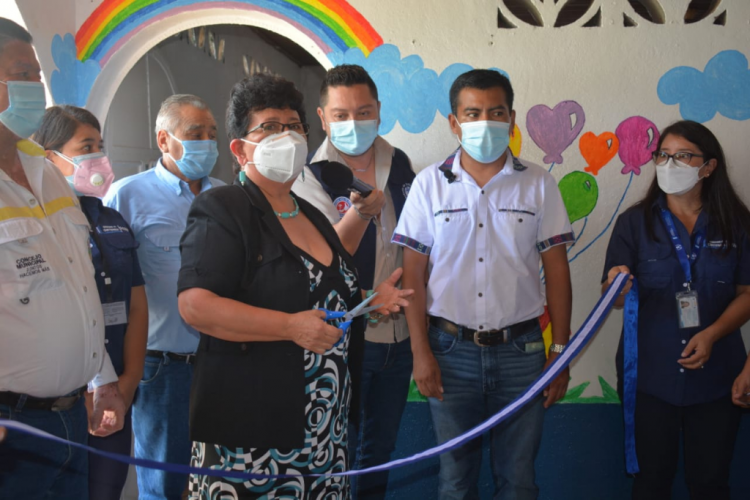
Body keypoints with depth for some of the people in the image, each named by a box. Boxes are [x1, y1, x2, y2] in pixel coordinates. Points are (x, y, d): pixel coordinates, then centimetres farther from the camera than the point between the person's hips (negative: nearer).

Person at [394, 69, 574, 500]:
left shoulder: (539, 184, 1)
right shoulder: (430, 184, 0)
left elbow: (557, 271, 3)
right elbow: (414, 274, 0)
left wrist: (560, 351, 0)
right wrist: (421, 352, -5)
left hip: (521, 350, 0)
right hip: (451, 351, 0)